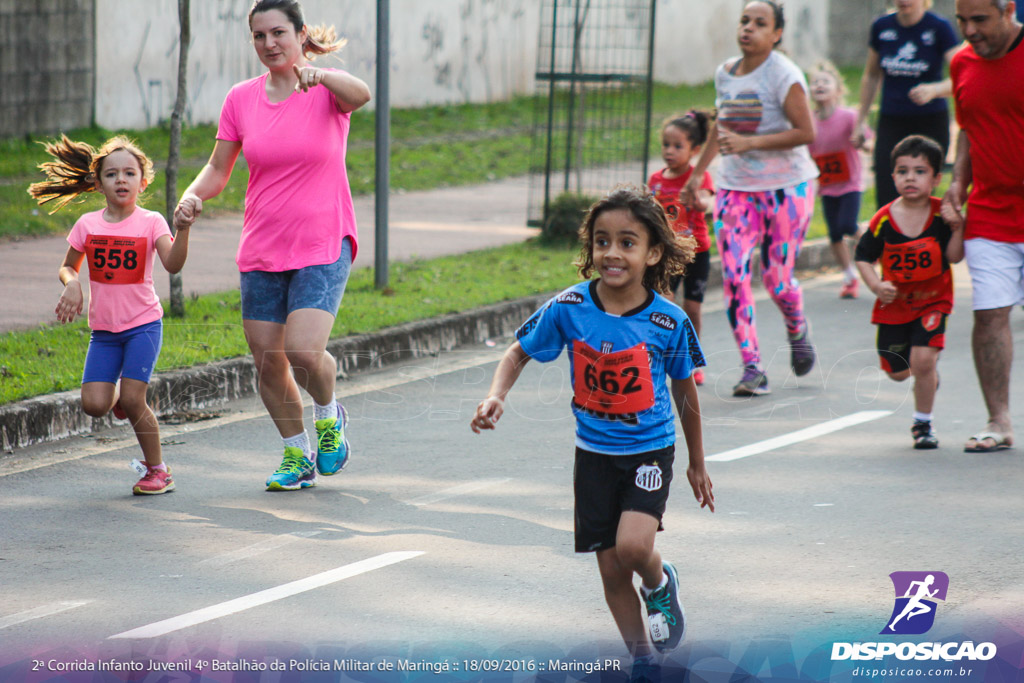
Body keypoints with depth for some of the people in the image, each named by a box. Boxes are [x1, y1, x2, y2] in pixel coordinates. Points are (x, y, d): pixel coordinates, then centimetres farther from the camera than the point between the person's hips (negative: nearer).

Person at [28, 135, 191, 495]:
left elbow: (173, 264, -20)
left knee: (132, 400, -14)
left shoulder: (151, 222, -6)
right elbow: (68, 267, 14)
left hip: (143, 324, -3)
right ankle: (120, 395, 26)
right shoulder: (88, 225, 2)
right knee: (94, 404, -11)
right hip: (103, 329, 3)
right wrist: (71, 284, -9)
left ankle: (158, 470, 5)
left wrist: (183, 229, -35)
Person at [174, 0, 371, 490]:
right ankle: (298, 456, 25)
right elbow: (218, 169, 11)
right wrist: (193, 196, -10)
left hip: (323, 246, -4)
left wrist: (320, 75, -52)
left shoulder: (326, 90, -8)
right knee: (267, 362, 4)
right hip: (261, 251, 4)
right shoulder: (241, 99, 4)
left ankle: (329, 415, 13)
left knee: (303, 350, -20)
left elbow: (360, 95, -32)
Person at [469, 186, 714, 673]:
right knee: (611, 572, 5)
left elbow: (685, 395, 0)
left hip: (649, 450, -2)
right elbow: (519, 353, 2)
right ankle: (644, 661, 24)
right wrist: (496, 396, -18)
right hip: (594, 453, 2)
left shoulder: (669, 322, -14)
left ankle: (661, 584, 12)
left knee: (633, 546, -23)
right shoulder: (568, 308, -12)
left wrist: (697, 465, 11)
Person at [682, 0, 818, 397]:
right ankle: (752, 369, -6)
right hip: (735, 186, 5)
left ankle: (797, 331, 34)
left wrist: (749, 143, -25)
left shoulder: (783, 75, -11)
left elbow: (805, 132, -17)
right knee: (733, 274, -10)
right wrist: (697, 174, 25)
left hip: (786, 186, -5)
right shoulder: (725, 74, 8)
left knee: (776, 278, -2)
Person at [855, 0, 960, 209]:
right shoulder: (881, 27, 3)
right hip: (891, 123, 3)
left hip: (930, 124, -3)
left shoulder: (939, 28, -9)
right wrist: (861, 122, 18)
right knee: (886, 202, -8)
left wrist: (933, 90, -37)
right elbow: (871, 77, 17)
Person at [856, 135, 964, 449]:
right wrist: (876, 285, -18)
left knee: (922, 361, -17)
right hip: (894, 303, 2)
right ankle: (930, 367, 48)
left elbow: (954, 256, -16)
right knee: (898, 372, 11)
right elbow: (864, 256, -3)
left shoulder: (942, 214, -13)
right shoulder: (884, 219, -12)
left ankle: (923, 423, 5)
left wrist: (957, 226, -30)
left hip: (933, 301, -2)